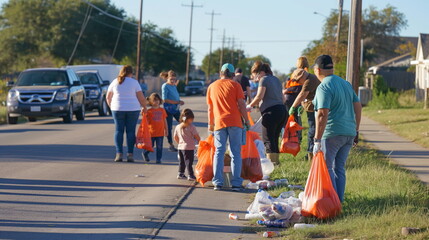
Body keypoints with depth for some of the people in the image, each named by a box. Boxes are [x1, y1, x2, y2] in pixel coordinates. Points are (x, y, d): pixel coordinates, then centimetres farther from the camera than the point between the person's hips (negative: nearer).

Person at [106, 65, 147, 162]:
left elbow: (108, 97, 11)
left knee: (119, 130, 6)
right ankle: (130, 154, -1)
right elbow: (141, 98, -5)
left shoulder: (115, 82, 4)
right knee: (131, 131, 3)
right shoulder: (134, 82, -4)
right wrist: (144, 107, 11)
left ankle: (119, 154, -2)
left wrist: (111, 107, 26)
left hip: (118, 109, 2)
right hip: (133, 109, -2)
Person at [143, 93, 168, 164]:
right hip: (151, 132, -2)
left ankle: (158, 159, 8)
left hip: (160, 132, 2)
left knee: (159, 147, 0)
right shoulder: (149, 111, -3)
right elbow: (147, 121, -1)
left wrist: (166, 130, 14)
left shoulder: (162, 110, 6)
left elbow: (165, 120, 13)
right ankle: (145, 153, 34)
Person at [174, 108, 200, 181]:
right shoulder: (191, 127, -15)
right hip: (189, 148, -6)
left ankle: (181, 174, 22)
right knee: (189, 162, -1)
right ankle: (190, 175, 0)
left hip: (180, 147, 6)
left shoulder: (178, 127, 4)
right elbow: (197, 137, -9)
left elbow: (175, 138, 12)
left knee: (181, 161, 17)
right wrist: (200, 142, 10)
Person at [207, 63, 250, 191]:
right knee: (236, 153, 2)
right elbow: (241, 104, -2)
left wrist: (210, 124, 27)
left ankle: (218, 183, -2)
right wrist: (246, 121, 6)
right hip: (235, 122, -2)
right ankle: (236, 183, -2)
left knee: (219, 152, 5)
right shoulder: (235, 85, 3)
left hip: (219, 123, 2)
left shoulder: (212, 87, 12)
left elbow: (210, 108, 17)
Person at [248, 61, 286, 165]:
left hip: (271, 111, -8)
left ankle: (271, 161, -13)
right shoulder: (276, 79, 20)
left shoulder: (264, 79, -5)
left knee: (268, 139, -6)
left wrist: (250, 106, -5)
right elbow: (283, 98, 24)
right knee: (275, 138, 13)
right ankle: (276, 160, 13)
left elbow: (259, 96, -15)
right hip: (282, 110, 8)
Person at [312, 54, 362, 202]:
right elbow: (358, 107, 15)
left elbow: (322, 114, -20)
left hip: (331, 134, -8)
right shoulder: (346, 84, 13)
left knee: (326, 168, 1)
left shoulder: (324, 87, -13)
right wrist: (356, 131, 21)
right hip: (349, 133, 8)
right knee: (339, 168, 15)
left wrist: (317, 140, -20)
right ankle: (339, 200, 17)